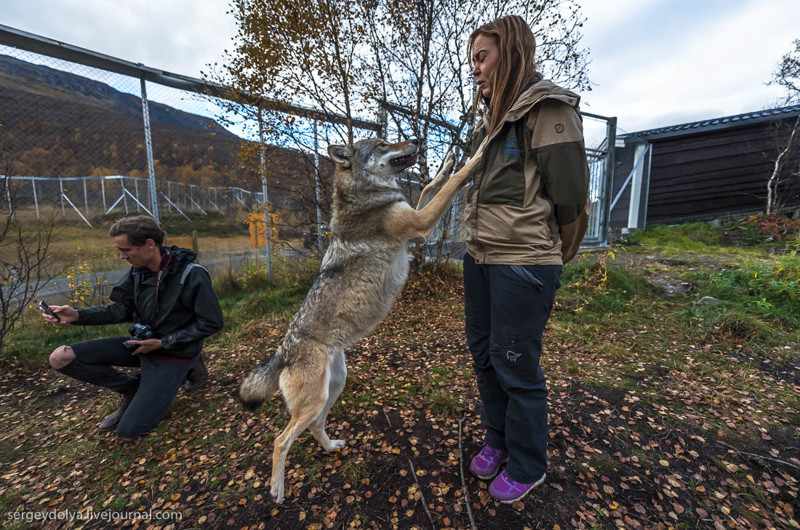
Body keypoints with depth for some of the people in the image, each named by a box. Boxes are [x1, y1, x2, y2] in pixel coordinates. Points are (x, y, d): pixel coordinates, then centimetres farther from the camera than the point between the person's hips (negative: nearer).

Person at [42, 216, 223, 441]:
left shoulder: (192, 275, -25)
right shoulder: (138, 271, -4)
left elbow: (212, 323, -21)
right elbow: (122, 310, 4)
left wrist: (162, 343, -19)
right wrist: (77, 315, -13)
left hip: (173, 355, -6)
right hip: (141, 344, 7)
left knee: (127, 432, -8)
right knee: (60, 358, -4)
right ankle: (132, 389, 10)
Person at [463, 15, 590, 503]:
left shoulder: (548, 110, -9)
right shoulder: (492, 119, 16)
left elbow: (570, 195, -11)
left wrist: (553, 258, 2)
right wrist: (484, 244, 14)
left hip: (523, 265, -8)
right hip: (480, 258, 8)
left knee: (516, 366, 4)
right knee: (484, 354, 17)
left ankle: (527, 466, 30)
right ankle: (497, 440, 40)